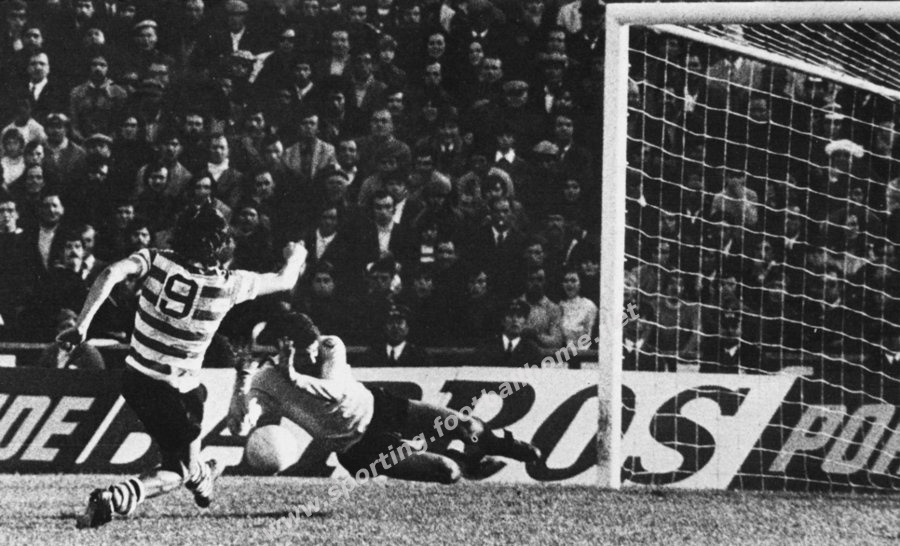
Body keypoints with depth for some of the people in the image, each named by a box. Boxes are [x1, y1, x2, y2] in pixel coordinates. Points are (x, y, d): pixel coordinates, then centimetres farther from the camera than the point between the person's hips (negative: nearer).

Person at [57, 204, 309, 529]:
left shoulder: (156, 260, -9)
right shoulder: (228, 285, -14)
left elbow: (110, 275, -26)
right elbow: (285, 281, 1)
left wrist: (81, 325, -27)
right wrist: (295, 258, 24)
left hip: (134, 377, 5)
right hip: (174, 392, -5)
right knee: (179, 471, 7)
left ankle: (200, 478, 56)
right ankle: (114, 499, -21)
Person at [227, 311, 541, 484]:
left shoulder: (331, 346, -14)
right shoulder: (267, 382, -19)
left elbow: (335, 391, -29)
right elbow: (237, 427, -30)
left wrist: (295, 378, -37)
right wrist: (242, 384, -43)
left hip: (379, 408, 4)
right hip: (358, 448, -4)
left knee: (464, 424, -4)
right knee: (448, 472, -18)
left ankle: (504, 447, 30)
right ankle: (470, 464, 19)